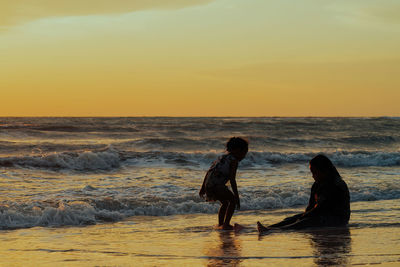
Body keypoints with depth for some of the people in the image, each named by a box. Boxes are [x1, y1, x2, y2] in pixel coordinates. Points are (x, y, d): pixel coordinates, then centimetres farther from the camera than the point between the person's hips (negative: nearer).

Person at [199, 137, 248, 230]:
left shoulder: (222, 157, 24)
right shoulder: (234, 160, -2)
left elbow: (209, 171, 26)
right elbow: (232, 180, -9)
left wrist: (203, 187, 32)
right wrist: (236, 196, -7)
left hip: (208, 184, 8)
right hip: (217, 185, -8)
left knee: (225, 202, 26)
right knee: (233, 200, 7)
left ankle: (220, 224, 28)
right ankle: (226, 224, 0)